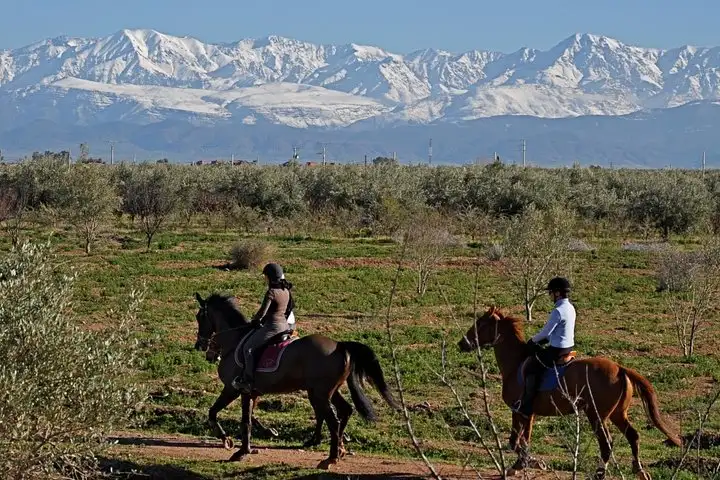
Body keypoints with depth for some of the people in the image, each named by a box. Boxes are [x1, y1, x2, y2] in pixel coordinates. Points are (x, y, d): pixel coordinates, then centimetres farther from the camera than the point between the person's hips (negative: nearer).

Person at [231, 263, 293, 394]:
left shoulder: (271, 292, -18)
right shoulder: (286, 291, 8)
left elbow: (262, 313, -18)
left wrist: (255, 318, 5)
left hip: (272, 327, -9)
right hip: (285, 325, 9)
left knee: (248, 347, -5)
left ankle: (249, 380, -9)